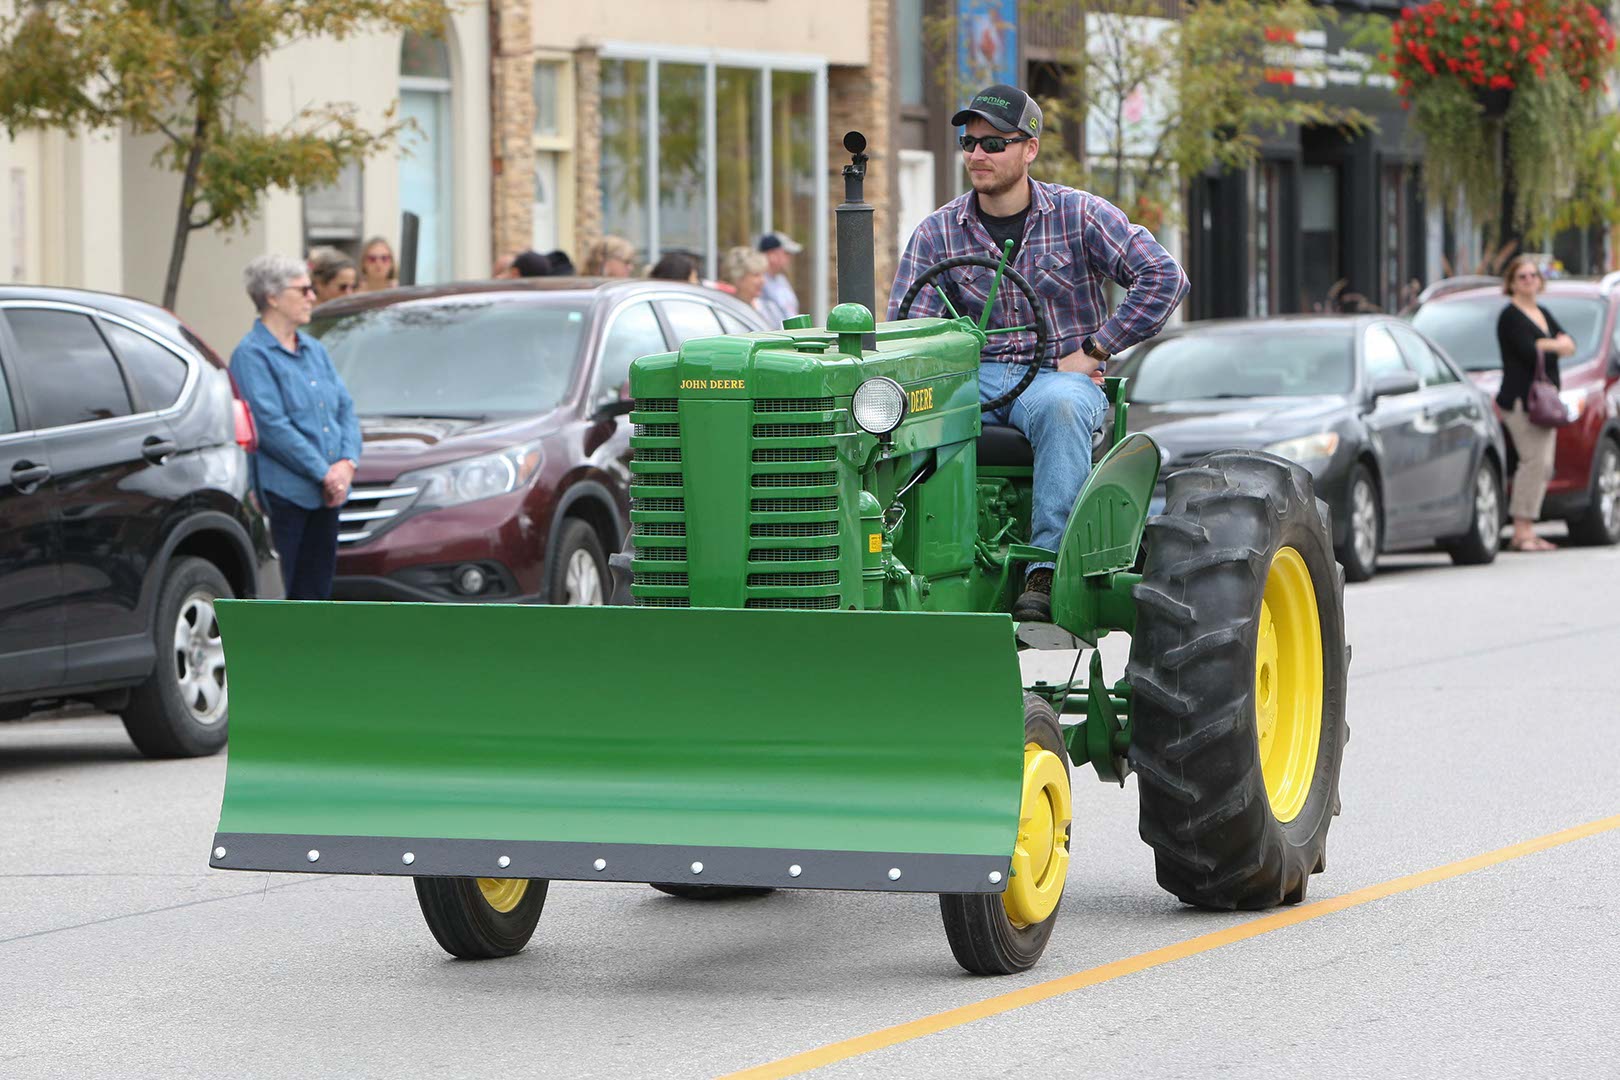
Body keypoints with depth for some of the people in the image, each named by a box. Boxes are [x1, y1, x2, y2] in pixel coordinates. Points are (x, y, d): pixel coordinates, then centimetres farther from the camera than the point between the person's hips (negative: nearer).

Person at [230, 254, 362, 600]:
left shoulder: (314, 350, 17)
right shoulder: (252, 355, -8)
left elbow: (346, 407, 15)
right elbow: (272, 426, -15)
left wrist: (347, 462, -3)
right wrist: (324, 473, -15)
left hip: (327, 494, 8)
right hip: (283, 492, -8)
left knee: (316, 590, 9)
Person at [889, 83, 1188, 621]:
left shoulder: (1079, 214, 1)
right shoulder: (936, 233, 7)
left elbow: (1163, 278, -4)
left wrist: (1092, 351, -8)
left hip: (1063, 376, -2)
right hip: (976, 377, 2)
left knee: (1056, 404, -41)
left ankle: (1048, 563, -41)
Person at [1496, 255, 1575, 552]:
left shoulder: (1543, 314, 21)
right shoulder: (1511, 316, -5)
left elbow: (1569, 343, 11)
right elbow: (1528, 351, -18)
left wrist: (1547, 345, -11)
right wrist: (1556, 346, 0)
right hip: (1520, 401, -9)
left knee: (1543, 467, 5)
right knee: (1535, 461, -17)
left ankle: (1525, 531, 7)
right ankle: (1523, 531, -18)